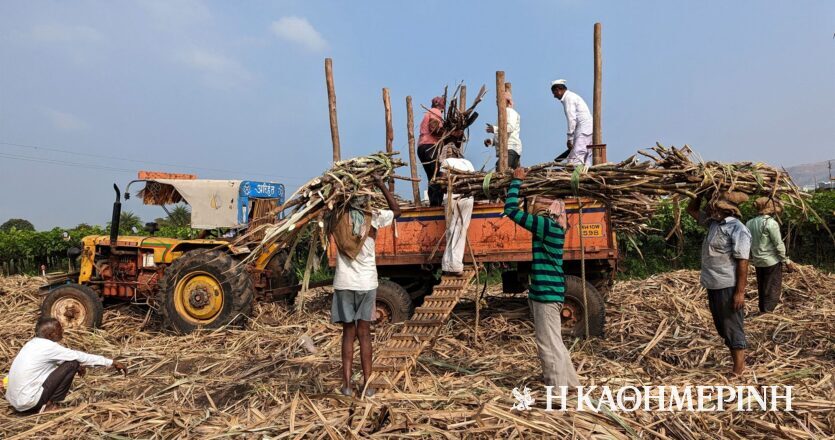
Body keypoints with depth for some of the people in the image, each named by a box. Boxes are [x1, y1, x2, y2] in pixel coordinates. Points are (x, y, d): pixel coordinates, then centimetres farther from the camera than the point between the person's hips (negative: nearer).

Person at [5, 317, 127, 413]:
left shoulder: (34, 343, 8)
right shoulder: (48, 346, -15)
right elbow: (80, 356, -11)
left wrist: (78, 366, 15)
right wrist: (112, 362, -5)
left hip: (14, 401, 9)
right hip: (28, 404, -9)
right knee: (72, 364, -9)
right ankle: (50, 404, -2)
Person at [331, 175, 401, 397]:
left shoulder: (339, 219, -2)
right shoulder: (374, 217, -4)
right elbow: (397, 210, 14)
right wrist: (382, 186, 14)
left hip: (344, 283, 1)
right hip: (366, 283, -1)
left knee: (348, 333, 9)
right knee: (364, 334, 7)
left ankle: (347, 385, 8)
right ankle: (367, 384, 9)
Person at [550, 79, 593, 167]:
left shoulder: (568, 98, -6)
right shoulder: (572, 96, 23)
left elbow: (572, 119, -15)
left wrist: (570, 138, -13)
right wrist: (572, 138, 19)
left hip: (583, 131, -10)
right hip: (589, 130, 10)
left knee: (575, 160, -16)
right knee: (586, 161, 7)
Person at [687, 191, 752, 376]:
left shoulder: (737, 230, -18)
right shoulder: (714, 221, 7)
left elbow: (742, 262, -20)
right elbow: (691, 210, 21)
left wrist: (740, 292, -21)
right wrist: (702, 193, 7)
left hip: (728, 287, -9)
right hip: (713, 285, 9)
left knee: (733, 327, 1)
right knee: (722, 327, 17)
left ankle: (738, 371, 10)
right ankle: (737, 362, 31)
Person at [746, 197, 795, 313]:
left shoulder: (749, 223, 4)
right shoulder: (771, 223, -15)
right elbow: (779, 245, -13)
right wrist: (786, 261, -4)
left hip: (758, 262, 6)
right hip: (772, 261, -6)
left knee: (762, 290, 17)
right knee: (773, 291, 0)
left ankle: (763, 313, 25)